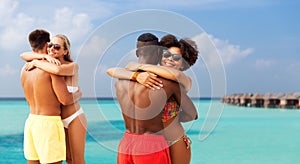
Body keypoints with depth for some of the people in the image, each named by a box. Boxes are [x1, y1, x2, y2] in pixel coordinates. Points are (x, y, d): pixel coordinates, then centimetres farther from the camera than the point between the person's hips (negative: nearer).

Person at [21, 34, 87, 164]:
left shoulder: (73, 66, -17)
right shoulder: (48, 65, 0)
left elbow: (58, 70, -40)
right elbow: (23, 56, -9)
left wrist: (36, 62, -25)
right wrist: (45, 56, -24)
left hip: (74, 119, -6)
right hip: (61, 120, 6)